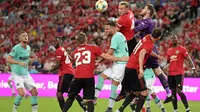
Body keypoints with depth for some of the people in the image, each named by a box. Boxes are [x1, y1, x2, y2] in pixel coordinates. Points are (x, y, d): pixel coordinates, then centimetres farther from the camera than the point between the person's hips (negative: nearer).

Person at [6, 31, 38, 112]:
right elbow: (8, 60, -26)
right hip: (17, 74, -7)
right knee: (22, 93, -21)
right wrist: (19, 63, -37)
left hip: (26, 74, 7)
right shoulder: (16, 48, -16)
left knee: (35, 92, 1)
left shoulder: (28, 48, 7)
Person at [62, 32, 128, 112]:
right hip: (89, 77, -3)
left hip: (77, 77, 3)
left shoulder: (75, 51, 19)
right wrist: (121, 59, 14)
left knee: (71, 97, 16)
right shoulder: (93, 48, 7)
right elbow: (106, 57, 7)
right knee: (89, 99, -1)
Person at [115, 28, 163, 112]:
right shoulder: (150, 45, -17)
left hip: (129, 67, 9)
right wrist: (141, 69, -46)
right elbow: (142, 53, -35)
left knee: (135, 92, 18)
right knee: (144, 92, -4)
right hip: (134, 69, -9)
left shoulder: (147, 37, 8)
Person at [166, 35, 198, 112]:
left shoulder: (182, 49, -2)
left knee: (179, 91, -14)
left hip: (179, 73, -6)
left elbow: (189, 59, -5)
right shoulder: (169, 50, 15)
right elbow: (166, 61, 20)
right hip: (171, 74, 6)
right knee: (173, 92, 4)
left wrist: (193, 68, -16)